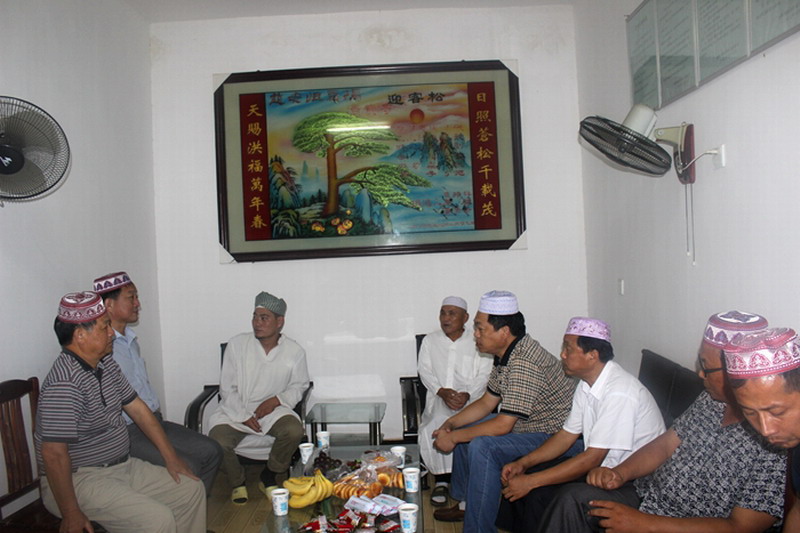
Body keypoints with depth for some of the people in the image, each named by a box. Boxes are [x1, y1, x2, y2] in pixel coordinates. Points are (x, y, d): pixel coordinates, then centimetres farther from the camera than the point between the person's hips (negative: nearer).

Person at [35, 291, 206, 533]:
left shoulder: (107, 364, 5)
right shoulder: (65, 384, -25)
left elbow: (137, 408, 10)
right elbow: (53, 453, -27)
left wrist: (170, 456, 9)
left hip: (123, 466, 9)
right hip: (79, 480, -9)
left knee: (192, 490, 5)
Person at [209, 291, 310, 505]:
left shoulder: (294, 352, -3)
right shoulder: (237, 344, -5)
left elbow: (299, 386, 9)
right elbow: (227, 388, -1)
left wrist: (276, 400, -11)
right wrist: (244, 416, -13)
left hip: (273, 409, 0)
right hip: (235, 410, 0)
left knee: (295, 430, -29)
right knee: (217, 442, -28)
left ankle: (270, 477, 2)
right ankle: (237, 481, 7)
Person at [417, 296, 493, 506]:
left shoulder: (477, 341, 6)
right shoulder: (430, 341, 13)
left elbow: (484, 374, -1)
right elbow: (424, 370, 4)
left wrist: (466, 394, -19)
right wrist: (442, 392, -15)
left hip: (471, 399, -2)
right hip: (438, 399, 2)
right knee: (432, 427, -29)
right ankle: (441, 479, -13)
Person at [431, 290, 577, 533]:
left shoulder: (524, 363, -29)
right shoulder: (505, 355, 2)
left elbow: (503, 424, -29)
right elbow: (487, 402, 12)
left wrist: (453, 438, -19)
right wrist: (451, 423, -1)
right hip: (529, 425, 11)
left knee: (482, 446, -28)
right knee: (465, 428, 16)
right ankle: (465, 503, 29)